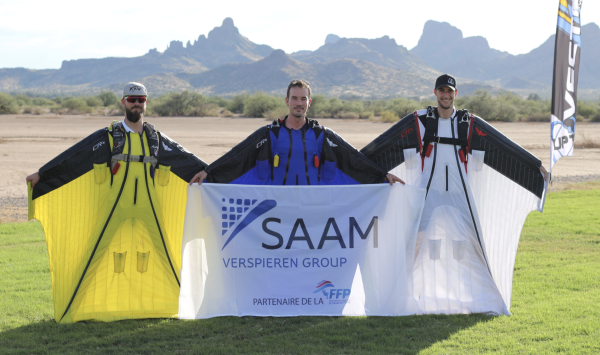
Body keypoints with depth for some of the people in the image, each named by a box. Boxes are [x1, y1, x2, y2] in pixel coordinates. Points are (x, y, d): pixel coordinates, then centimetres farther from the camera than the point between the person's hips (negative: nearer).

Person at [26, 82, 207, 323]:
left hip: (149, 208, 3)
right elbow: (73, 157, 1)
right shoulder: (108, 137, 4)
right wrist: (41, 175, -3)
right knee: (100, 254, -5)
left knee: (162, 253, 5)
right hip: (115, 206, -3)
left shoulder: (156, 139, 13)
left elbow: (185, 159, 22)